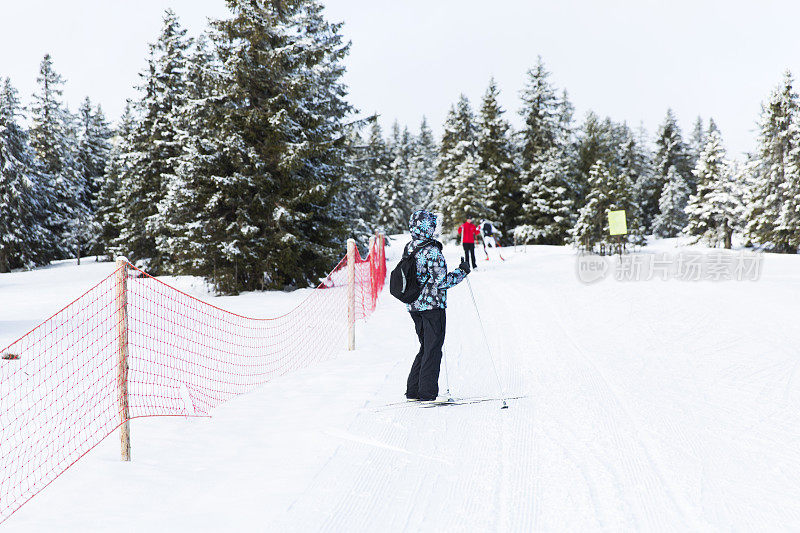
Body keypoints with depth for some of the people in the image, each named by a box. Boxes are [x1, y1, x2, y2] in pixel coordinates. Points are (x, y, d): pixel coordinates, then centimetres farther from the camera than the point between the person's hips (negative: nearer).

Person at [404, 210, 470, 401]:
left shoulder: (408, 248, 7)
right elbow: (442, 281, -20)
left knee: (426, 347, 18)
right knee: (433, 349, 0)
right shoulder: (432, 251, -18)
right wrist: (462, 272, -7)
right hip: (432, 306, -8)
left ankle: (413, 390, 17)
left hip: (413, 306, 8)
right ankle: (427, 391, 0)